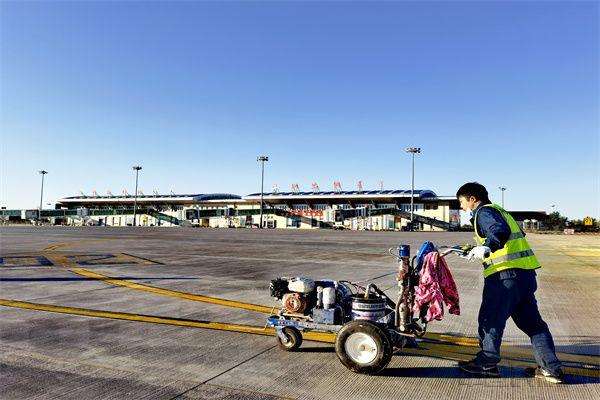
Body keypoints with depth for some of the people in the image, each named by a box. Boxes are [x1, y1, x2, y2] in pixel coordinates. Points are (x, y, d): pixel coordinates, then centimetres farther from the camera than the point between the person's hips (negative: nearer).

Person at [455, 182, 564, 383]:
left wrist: (487, 247, -39)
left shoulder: (484, 212, -6)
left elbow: (501, 231, -24)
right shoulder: (498, 210, 23)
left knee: (490, 319, 2)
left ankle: (487, 363, 12)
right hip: (525, 272, 10)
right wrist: (480, 249, 31)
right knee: (531, 321, 14)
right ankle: (551, 368, 16)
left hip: (505, 274, -10)